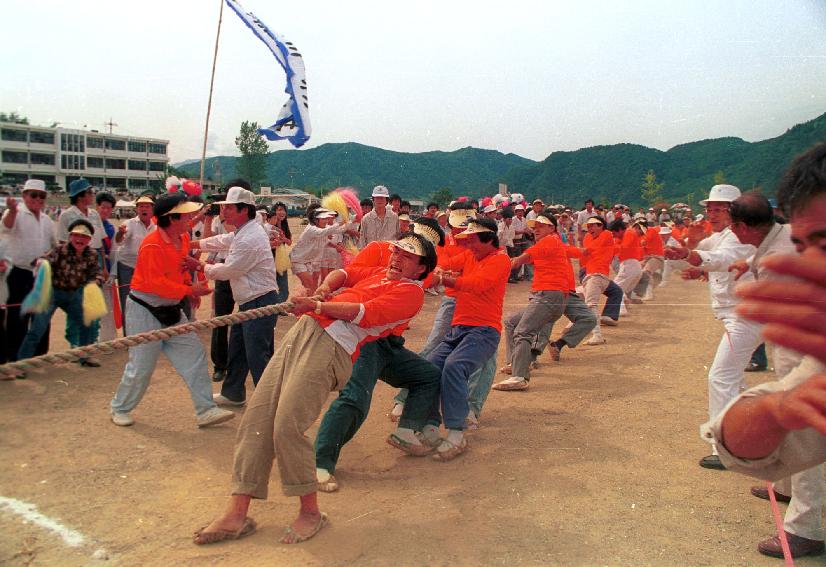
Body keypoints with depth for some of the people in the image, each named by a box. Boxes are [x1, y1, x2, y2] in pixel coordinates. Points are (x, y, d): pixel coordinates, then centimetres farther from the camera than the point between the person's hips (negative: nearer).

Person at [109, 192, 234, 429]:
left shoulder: (183, 238, 3)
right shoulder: (152, 245, -23)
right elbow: (156, 283, -26)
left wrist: (190, 282, -1)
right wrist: (189, 291, -26)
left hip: (171, 310, 8)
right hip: (145, 310, -8)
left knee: (194, 355, 2)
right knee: (142, 365, 2)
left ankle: (205, 411, 8)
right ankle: (120, 408, 27)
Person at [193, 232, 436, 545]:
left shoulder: (411, 291, 2)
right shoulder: (380, 273, 28)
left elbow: (365, 314, -10)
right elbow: (343, 273, 25)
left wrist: (318, 306, -12)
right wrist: (323, 289, 5)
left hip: (331, 344, -8)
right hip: (302, 331, 8)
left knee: (287, 425, -20)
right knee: (256, 418, 0)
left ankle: (310, 512, 2)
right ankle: (237, 514, 6)